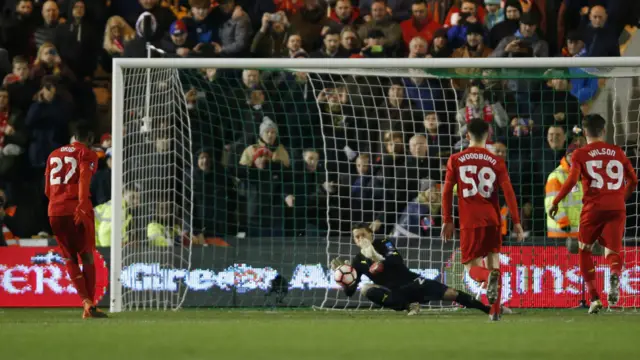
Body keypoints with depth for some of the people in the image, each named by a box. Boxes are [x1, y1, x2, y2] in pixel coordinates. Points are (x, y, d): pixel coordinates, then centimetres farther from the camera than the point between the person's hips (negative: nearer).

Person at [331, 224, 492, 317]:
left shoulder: (384, 244, -3)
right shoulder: (358, 262, 3)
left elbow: (397, 261, -23)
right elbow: (349, 291, -1)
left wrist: (377, 257, -38)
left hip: (412, 283, -2)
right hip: (395, 293, 2)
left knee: (449, 293, -23)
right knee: (366, 289, -27)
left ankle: (486, 308, -17)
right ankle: (409, 305, -23)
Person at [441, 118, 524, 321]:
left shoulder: (455, 160, 2)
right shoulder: (496, 162, 3)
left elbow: (447, 192, 2)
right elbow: (509, 192, -2)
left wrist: (447, 221, 9)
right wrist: (516, 222, 1)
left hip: (469, 222, -1)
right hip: (492, 220, 1)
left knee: (473, 268, 5)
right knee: (493, 262, 13)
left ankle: (489, 277, -32)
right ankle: (495, 311, 3)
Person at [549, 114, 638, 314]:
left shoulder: (580, 154, 2)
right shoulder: (617, 152, 12)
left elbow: (572, 180, -11)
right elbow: (633, 180, 15)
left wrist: (555, 203, -2)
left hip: (593, 208, -2)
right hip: (617, 208, 2)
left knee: (585, 251, 17)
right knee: (613, 252, 2)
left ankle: (594, 297, 7)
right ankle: (615, 275, -36)